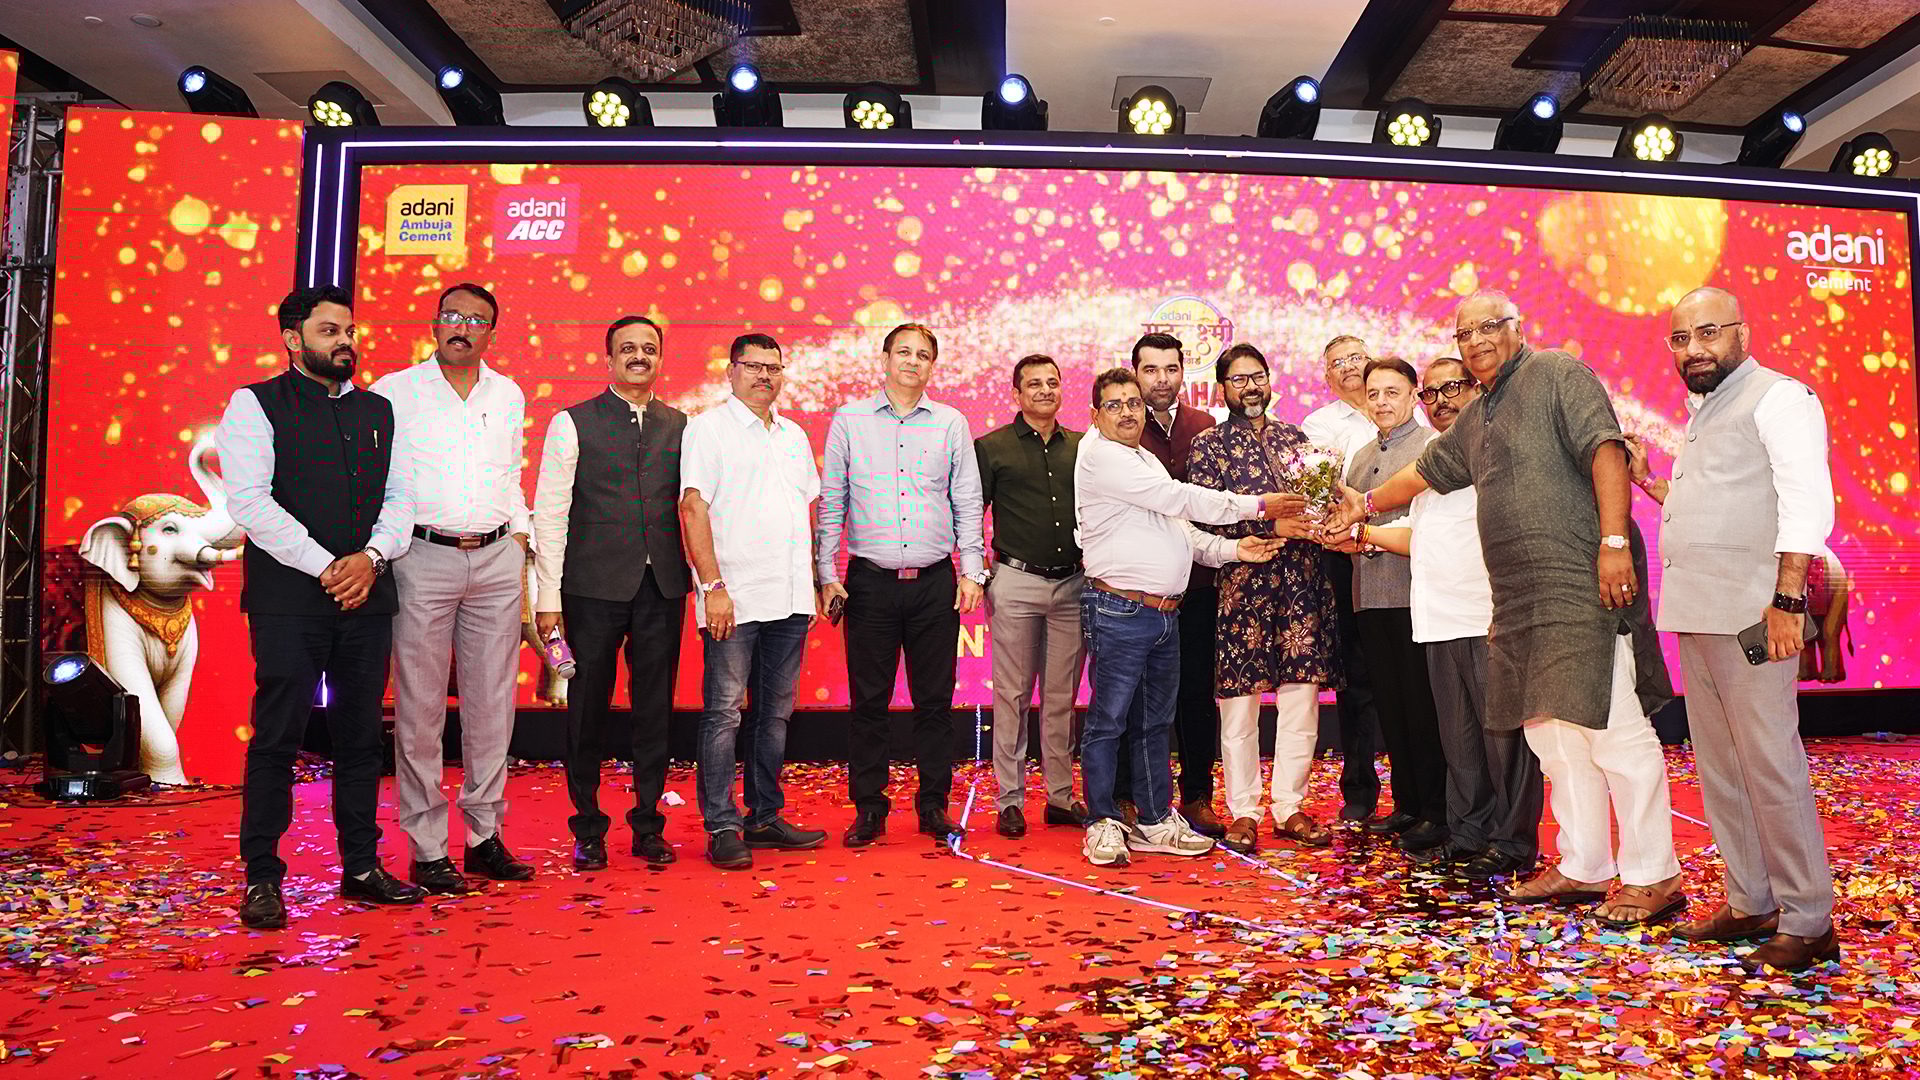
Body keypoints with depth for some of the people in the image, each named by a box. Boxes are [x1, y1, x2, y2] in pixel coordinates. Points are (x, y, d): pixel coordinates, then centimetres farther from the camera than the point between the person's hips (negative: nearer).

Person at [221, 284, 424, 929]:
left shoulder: (378, 411, 16)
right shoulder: (256, 405, 2)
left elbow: (399, 498, 12)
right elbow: (249, 500, -9)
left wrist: (371, 557, -7)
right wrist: (325, 567, -13)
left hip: (368, 593, 5)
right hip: (288, 597, -4)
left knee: (361, 736, 8)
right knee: (277, 737, -1)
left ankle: (361, 867, 18)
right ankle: (262, 879, 9)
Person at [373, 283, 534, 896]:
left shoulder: (509, 396, 13)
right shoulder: (394, 392, 2)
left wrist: (520, 536, 13)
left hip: (497, 559, 4)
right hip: (422, 558, -3)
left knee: (492, 705, 6)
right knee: (420, 708, -1)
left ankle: (485, 835, 16)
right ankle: (426, 849, 8)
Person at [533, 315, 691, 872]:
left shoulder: (681, 426, 11)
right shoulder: (572, 423, 3)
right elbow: (549, 513, 0)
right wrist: (548, 596, -6)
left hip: (663, 588, 2)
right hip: (594, 588, -2)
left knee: (655, 711, 8)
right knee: (587, 711, 6)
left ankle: (649, 826, 21)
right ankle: (588, 830, 20)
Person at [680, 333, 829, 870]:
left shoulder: (794, 435, 17)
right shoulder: (707, 428, -1)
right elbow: (693, 508, -8)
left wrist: (809, 581, 14)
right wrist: (713, 586, -15)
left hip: (790, 601, 6)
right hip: (734, 598, -6)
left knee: (775, 711, 11)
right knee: (724, 712, -3)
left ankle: (764, 817, 20)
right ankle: (722, 827, 4)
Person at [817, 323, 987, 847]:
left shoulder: (951, 423, 7)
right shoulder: (849, 420, 5)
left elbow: (967, 503, 9)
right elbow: (831, 502, 6)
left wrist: (972, 570, 1)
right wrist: (826, 573, 0)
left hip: (935, 582, 1)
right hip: (870, 581, -1)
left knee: (935, 699, 5)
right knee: (869, 699, 3)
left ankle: (934, 805, 17)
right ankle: (868, 808, 15)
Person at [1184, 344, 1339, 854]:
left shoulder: (1296, 438, 16)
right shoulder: (1208, 445, 3)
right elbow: (1205, 519, -8)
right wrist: (1271, 526, -17)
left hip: (1302, 581, 4)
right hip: (1240, 584, -4)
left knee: (1300, 700, 6)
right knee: (1239, 705, 0)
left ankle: (1290, 806, 17)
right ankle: (1243, 811, 11)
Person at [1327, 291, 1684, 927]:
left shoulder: (1558, 374, -2)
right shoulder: (1475, 420, 23)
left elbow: (1605, 449, -14)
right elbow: (1427, 471, 38)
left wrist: (1615, 541, -23)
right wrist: (1369, 503, 49)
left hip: (1582, 587, -9)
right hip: (1521, 599, 9)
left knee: (1615, 731, -7)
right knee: (1553, 737, 11)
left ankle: (1652, 877, 3)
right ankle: (1584, 870, 21)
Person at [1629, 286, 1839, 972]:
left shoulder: (1777, 396, -5)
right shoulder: (1702, 413, 22)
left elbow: (1807, 503, -16)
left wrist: (1787, 599, -23)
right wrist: (1645, 480, 18)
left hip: (1749, 613, -9)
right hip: (1695, 617, 9)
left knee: (1771, 767, -5)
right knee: (1719, 768, 13)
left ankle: (1808, 922, 5)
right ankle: (1751, 904, 24)